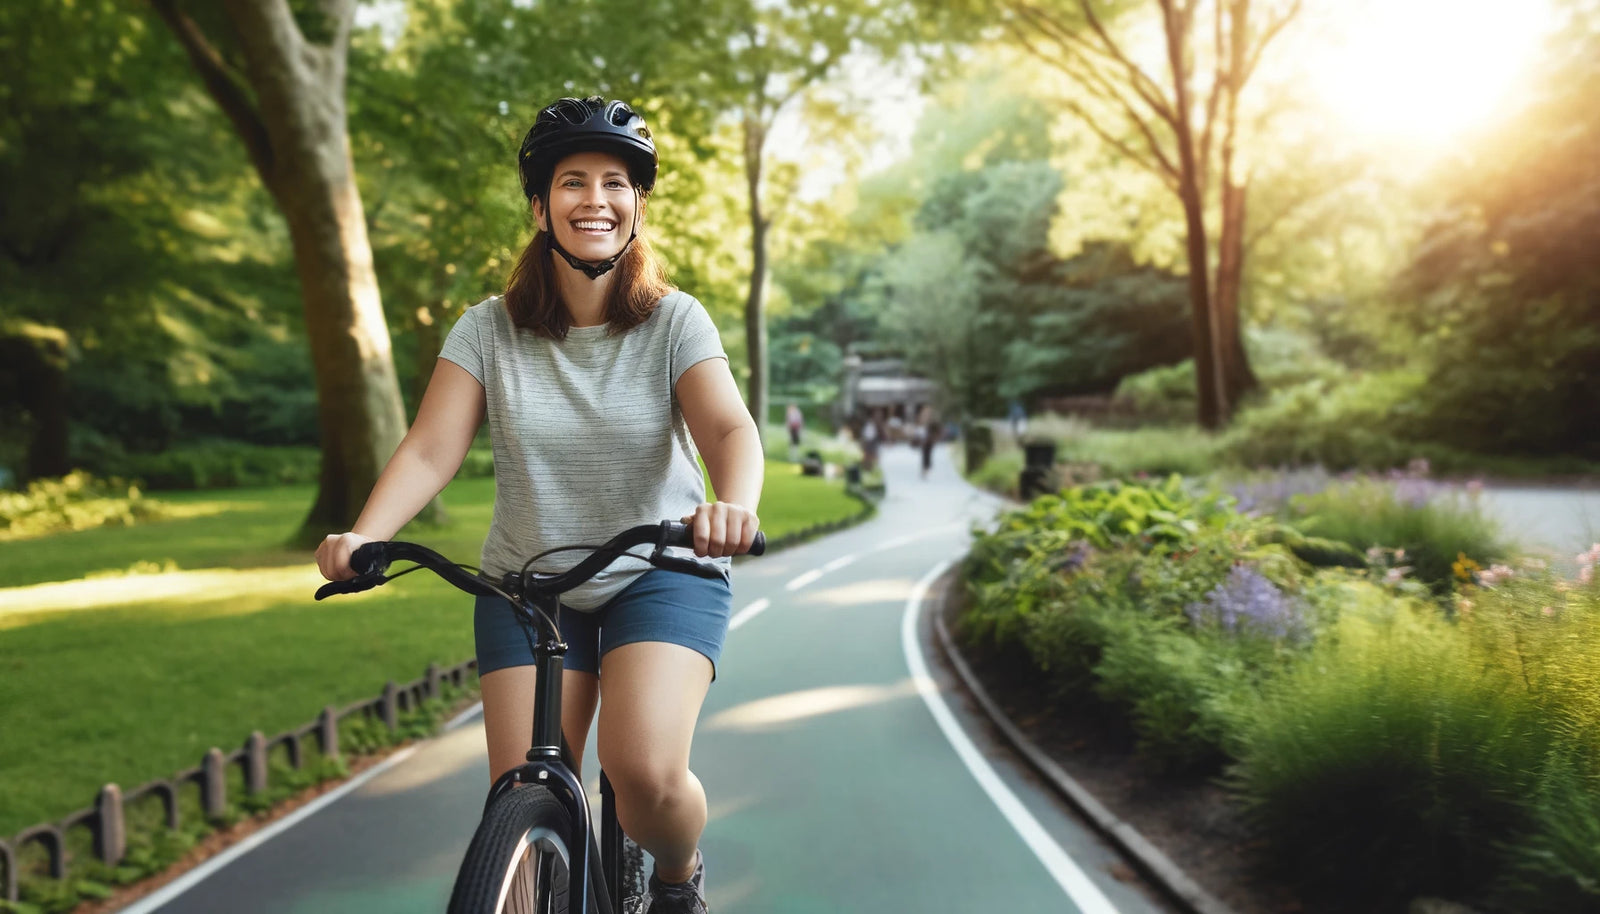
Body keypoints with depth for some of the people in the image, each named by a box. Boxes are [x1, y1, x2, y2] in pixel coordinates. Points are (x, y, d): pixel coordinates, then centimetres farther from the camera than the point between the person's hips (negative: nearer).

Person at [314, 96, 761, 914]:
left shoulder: (674, 322, -7)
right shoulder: (489, 331, -3)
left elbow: (728, 426, -21)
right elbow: (430, 449, -12)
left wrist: (734, 505, -44)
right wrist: (361, 537, -31)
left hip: (659, 577, -2)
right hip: (526, 585, 2)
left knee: (645, 770, -23)